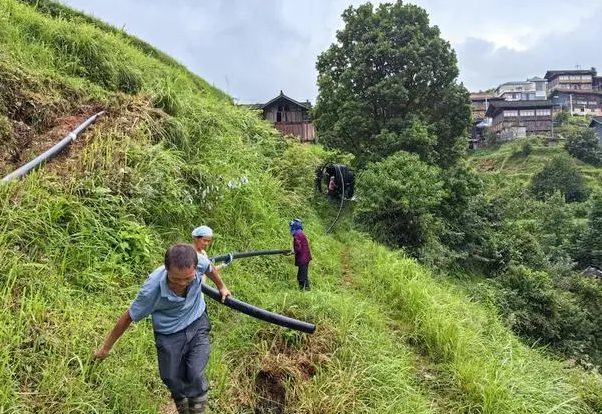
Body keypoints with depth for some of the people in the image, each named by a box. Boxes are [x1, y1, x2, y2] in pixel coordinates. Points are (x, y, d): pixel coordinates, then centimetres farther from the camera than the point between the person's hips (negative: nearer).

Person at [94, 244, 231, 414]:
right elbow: (128, 317, -16)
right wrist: (106, 347, -2)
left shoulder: (199, 262, -29)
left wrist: (221, 287, 18)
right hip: (169, 334, -1)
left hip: (197, 324, 1)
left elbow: (210, 268, -1)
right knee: (173, 380, 10)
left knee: (196, 376, -11)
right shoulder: (152, 289, -33)